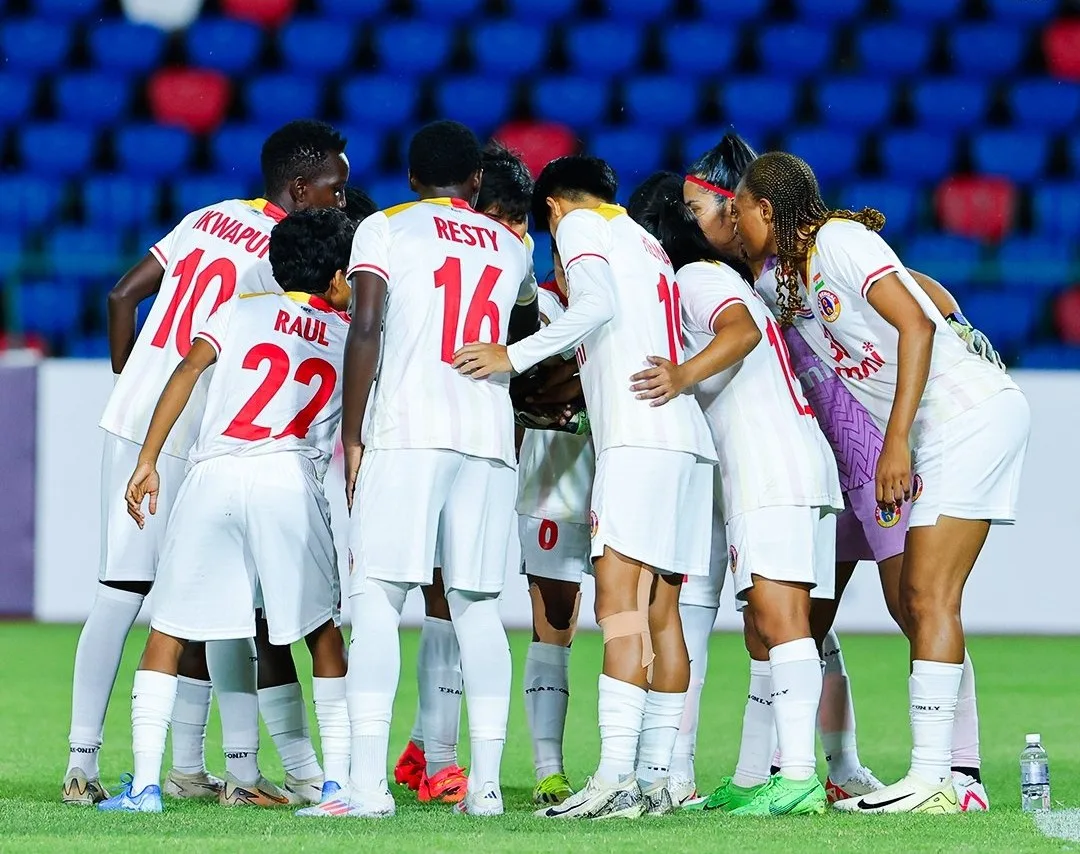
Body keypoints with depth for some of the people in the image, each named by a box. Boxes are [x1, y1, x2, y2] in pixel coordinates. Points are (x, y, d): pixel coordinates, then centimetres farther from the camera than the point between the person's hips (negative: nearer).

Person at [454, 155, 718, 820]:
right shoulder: (646, 242, 28)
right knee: (660, 615, 7)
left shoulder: (579, 224, 4)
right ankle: (655, 778, 4)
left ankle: (615, 778, -24)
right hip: (688, 440, 9)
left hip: (640, 438, -9)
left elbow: (597, 304, -14)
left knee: (620, 608, -15)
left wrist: (515, 357, -15)